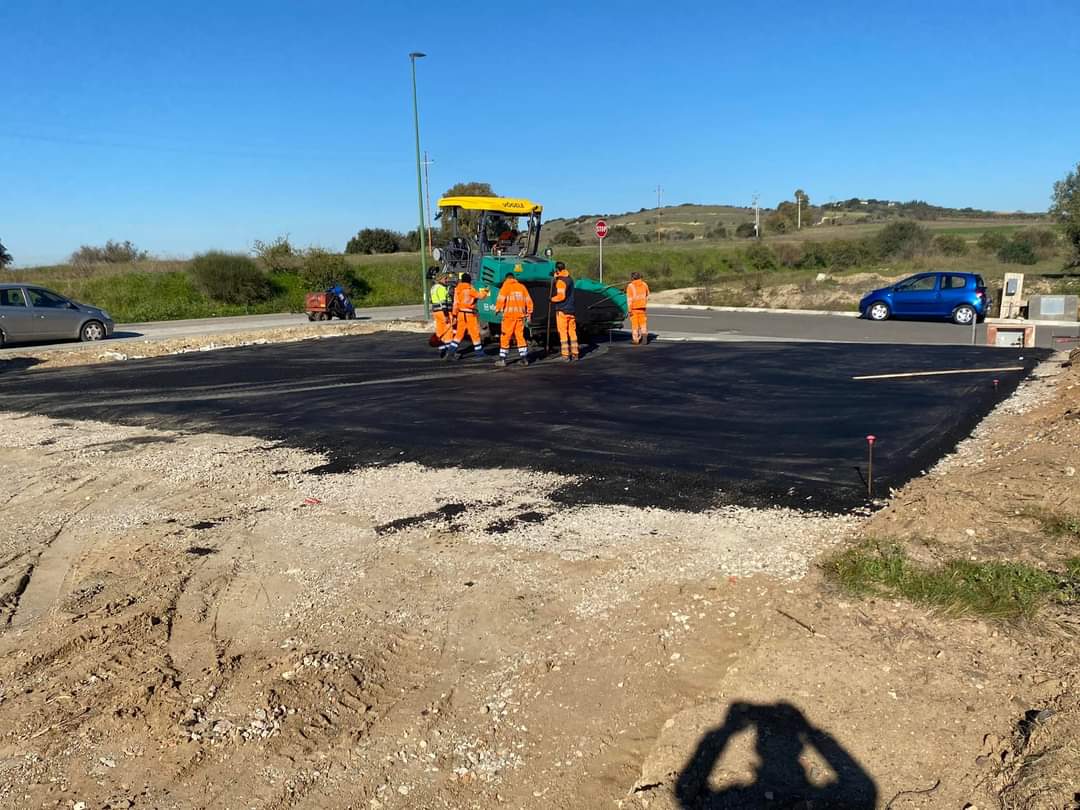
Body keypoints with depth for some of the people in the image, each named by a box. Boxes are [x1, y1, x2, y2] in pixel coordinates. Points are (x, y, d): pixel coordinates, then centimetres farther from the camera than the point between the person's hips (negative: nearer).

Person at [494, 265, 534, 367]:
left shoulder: (506, 286, 0)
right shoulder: (522, 286, 13)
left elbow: (501, 299, -11)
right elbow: (528, 300, 12)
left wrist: (497, 309, -1)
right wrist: (529, 313, 18)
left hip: (509, 315, -4)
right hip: (520, 315, 4)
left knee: (505, 337, 2)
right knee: (520, 336, 12)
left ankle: (502, 359, 1)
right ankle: (524, 358, 9)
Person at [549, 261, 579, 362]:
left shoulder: (560, 281, -15)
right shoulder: (570, 279, 11)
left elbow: (561, 296, -22)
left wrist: (552, 299, -5)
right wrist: (556, 279, 18)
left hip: (562, 310, -7)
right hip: (571, 310, 7)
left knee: (563, 333, -3)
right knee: (572, 332, 12)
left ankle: (565, 355, -4)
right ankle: (574, 353, 14)